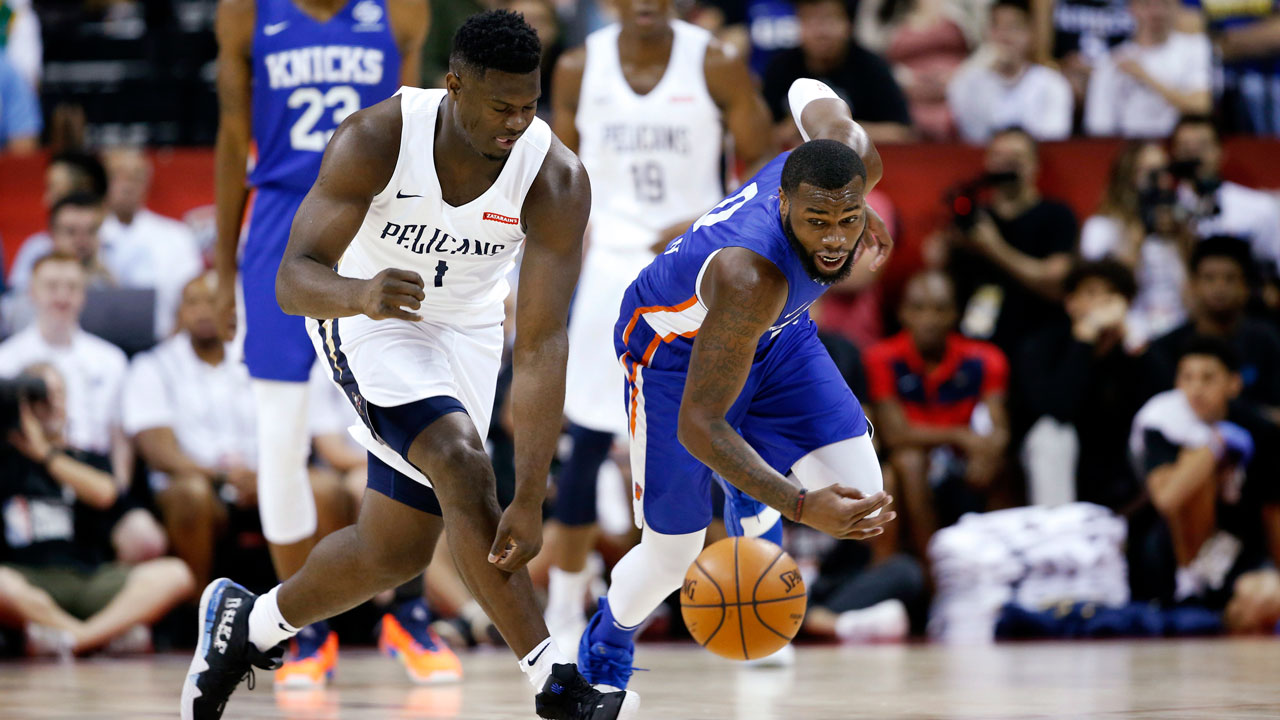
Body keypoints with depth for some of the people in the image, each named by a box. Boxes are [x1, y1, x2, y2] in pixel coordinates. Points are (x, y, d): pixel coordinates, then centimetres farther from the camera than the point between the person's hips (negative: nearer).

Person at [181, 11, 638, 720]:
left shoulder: (557, 181, -27)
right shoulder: (375, 140, -30)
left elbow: (540, 348, -28)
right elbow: (293, 279, -32)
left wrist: (529, 501, -34)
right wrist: (359, 293, -56)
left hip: (465, 331, 3)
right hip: (367, 314, -3)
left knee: (394, 552, 4)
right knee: (460, 465, -28)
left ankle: (250, 622, 33)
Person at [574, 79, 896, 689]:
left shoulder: (854, 154, -29)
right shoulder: (749, 275, -46)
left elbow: (811, 95, -3)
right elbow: (696, 424, -41)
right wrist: (800, 506, -51)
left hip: (772, 332, 6)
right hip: (676, 348, -6)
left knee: (862, 495, -12)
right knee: (671, 557, 0)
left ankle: (749, 499, 23)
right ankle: (604, 654, 35)